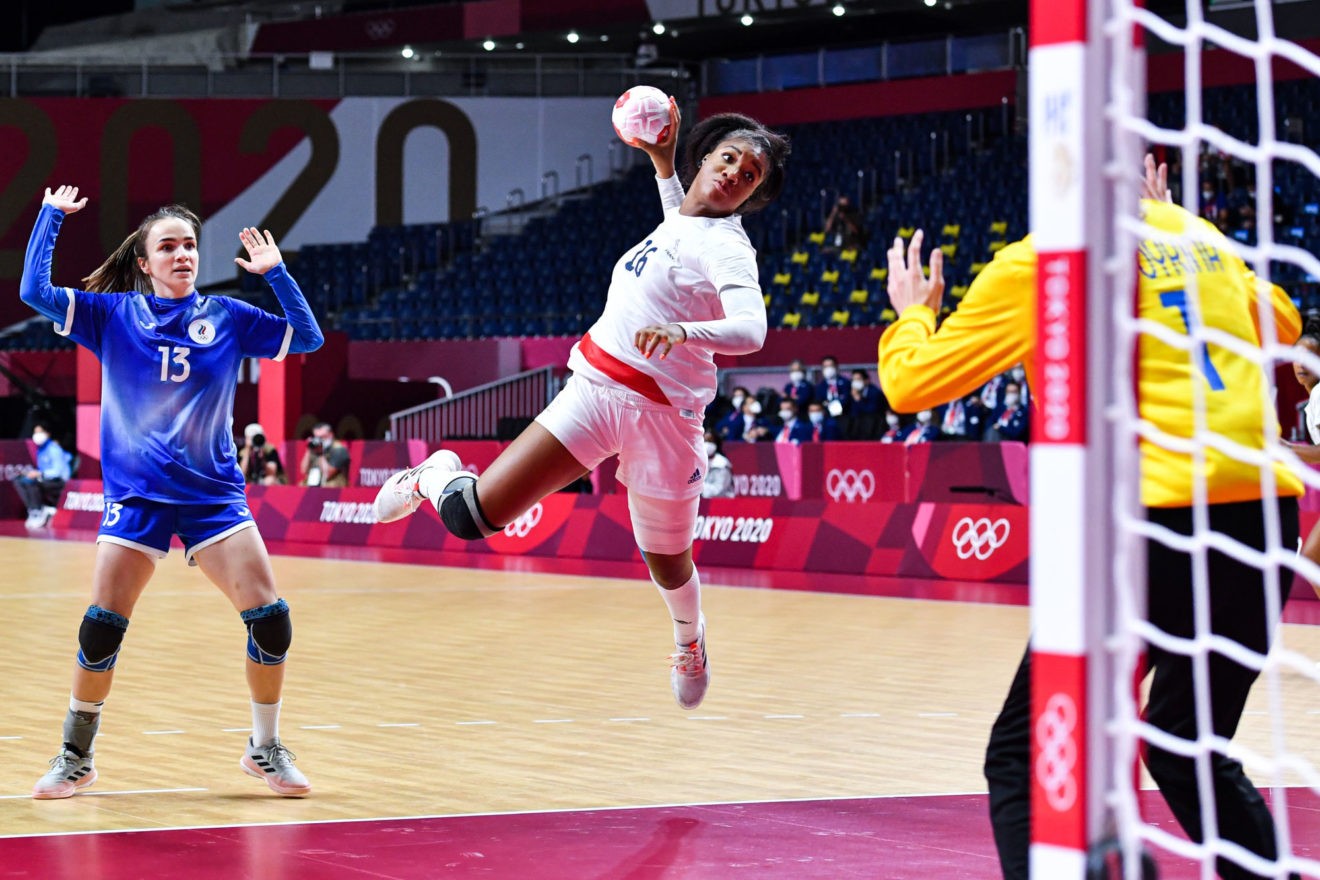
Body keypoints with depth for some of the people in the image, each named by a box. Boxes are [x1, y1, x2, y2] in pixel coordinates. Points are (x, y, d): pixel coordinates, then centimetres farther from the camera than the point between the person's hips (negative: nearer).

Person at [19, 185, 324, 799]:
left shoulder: (227, 317, 6)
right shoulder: (113, 313, 3)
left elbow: (309, 338, 5)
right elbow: (33, 291, -6)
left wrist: (275, 274, -4)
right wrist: (51, 215, -5)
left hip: (214, 493, 1)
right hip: (136, 494, -1)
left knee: (269, 619, -9)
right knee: (101, 628, -7)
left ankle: (265, 750, 10)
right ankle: (75, 758, 12)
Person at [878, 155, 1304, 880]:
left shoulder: (1039, 263, 1)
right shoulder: (1200, 236, 17)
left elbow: (911, 384, 6)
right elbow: (1282, 325, 38)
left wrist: (912, 313, 27)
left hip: (1157, 513, -6)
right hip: (1265, 505, 6)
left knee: (1022, 755, 1)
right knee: (1190, 751, 22)